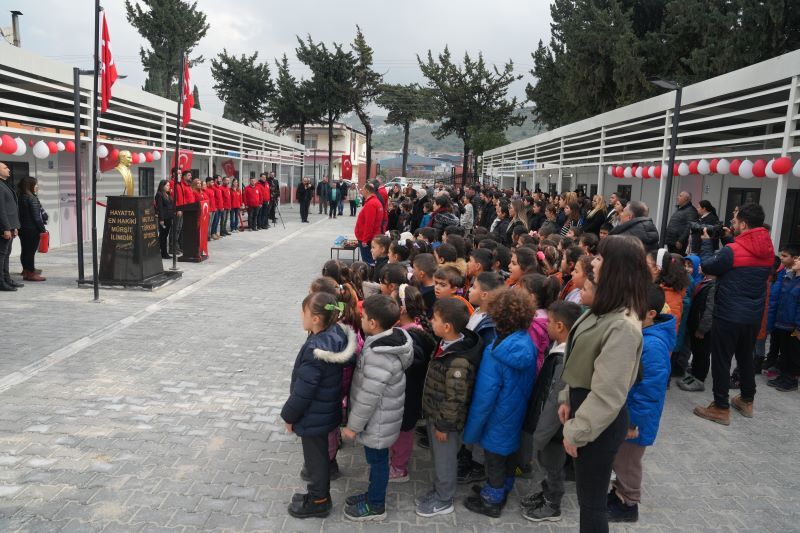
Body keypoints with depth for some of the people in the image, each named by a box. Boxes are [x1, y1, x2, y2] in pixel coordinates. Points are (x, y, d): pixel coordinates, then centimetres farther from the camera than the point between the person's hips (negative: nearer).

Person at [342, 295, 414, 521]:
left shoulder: (379, 356, -35)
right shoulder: (391, 339, -4)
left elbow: (368, 398, -27)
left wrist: (353, 425, -15)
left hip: (378, 423, -8)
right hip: (380, 419, 8)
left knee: (377, 460, 12)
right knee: (376, 459, 25)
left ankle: (376, 506, 32)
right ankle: (374, 494, 45)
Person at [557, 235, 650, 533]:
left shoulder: (623, 326, -28)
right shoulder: (605, 308, 4)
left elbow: (607, 392, -26)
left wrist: (576, 432, -18)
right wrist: (567, 398, 12)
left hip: (600, 421, -9)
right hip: (584, 404, 9)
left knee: (591, 501, 10)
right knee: (587, 496, 24)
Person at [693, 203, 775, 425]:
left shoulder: (732, 250, -20)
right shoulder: (768, 249, 3)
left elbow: (707, 266, -8)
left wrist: (706, 242, 4)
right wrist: (728, 240, 12)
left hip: (729, 315, -7)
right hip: (754, 316, 7)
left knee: (721, 360, 2)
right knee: (746, 357, 22)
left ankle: (721, 408, 8)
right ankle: (747, 401, 34)